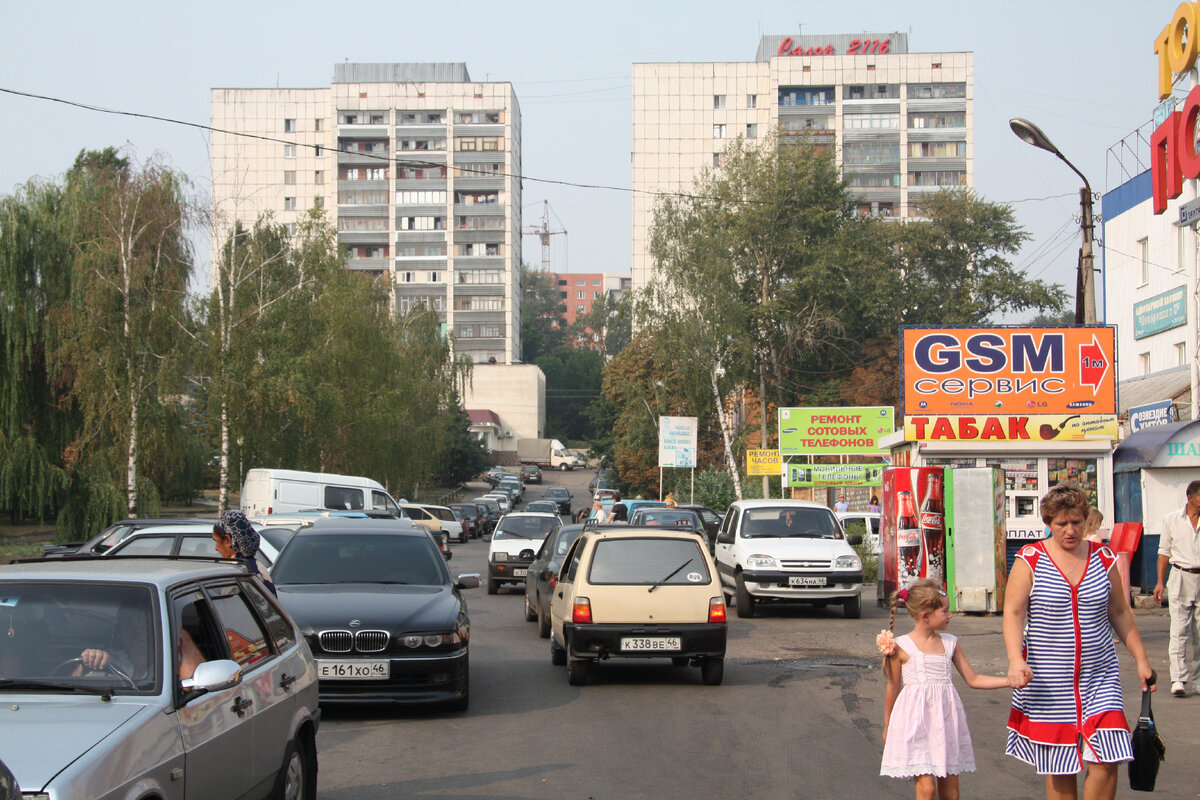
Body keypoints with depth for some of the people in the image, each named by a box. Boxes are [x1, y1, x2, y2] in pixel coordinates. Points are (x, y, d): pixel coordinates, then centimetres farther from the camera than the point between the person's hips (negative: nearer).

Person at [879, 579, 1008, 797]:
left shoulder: (950, 643, 8)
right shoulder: (901, 647, -5)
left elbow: (973, 679, 13)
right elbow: (893, 689, 5)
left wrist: (1011, 680, 4)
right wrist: (887, 727, 13)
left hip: (945, 720, 5)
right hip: (916, 720, -5)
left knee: (950, 790, 6)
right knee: (927, 787, -12)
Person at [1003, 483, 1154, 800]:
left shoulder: (1103, 558, 6)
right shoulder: (1030, 560, -3)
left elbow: (1120, 613, 15)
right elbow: (1013, 614, -9)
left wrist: (1141, 659, 13)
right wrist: (1016, 660, -24)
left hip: (1099, 676, 2)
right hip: (1048, 684, -2)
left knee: (1106, 762, -9)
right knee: (1059, 768, 3)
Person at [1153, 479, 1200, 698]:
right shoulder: (1171, 520, 5)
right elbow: (1164, 552, 9)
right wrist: (1160, 581, 3)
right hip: (1181, 577, -1)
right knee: (1179, 630, -8)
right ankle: (1178, 679, -9)